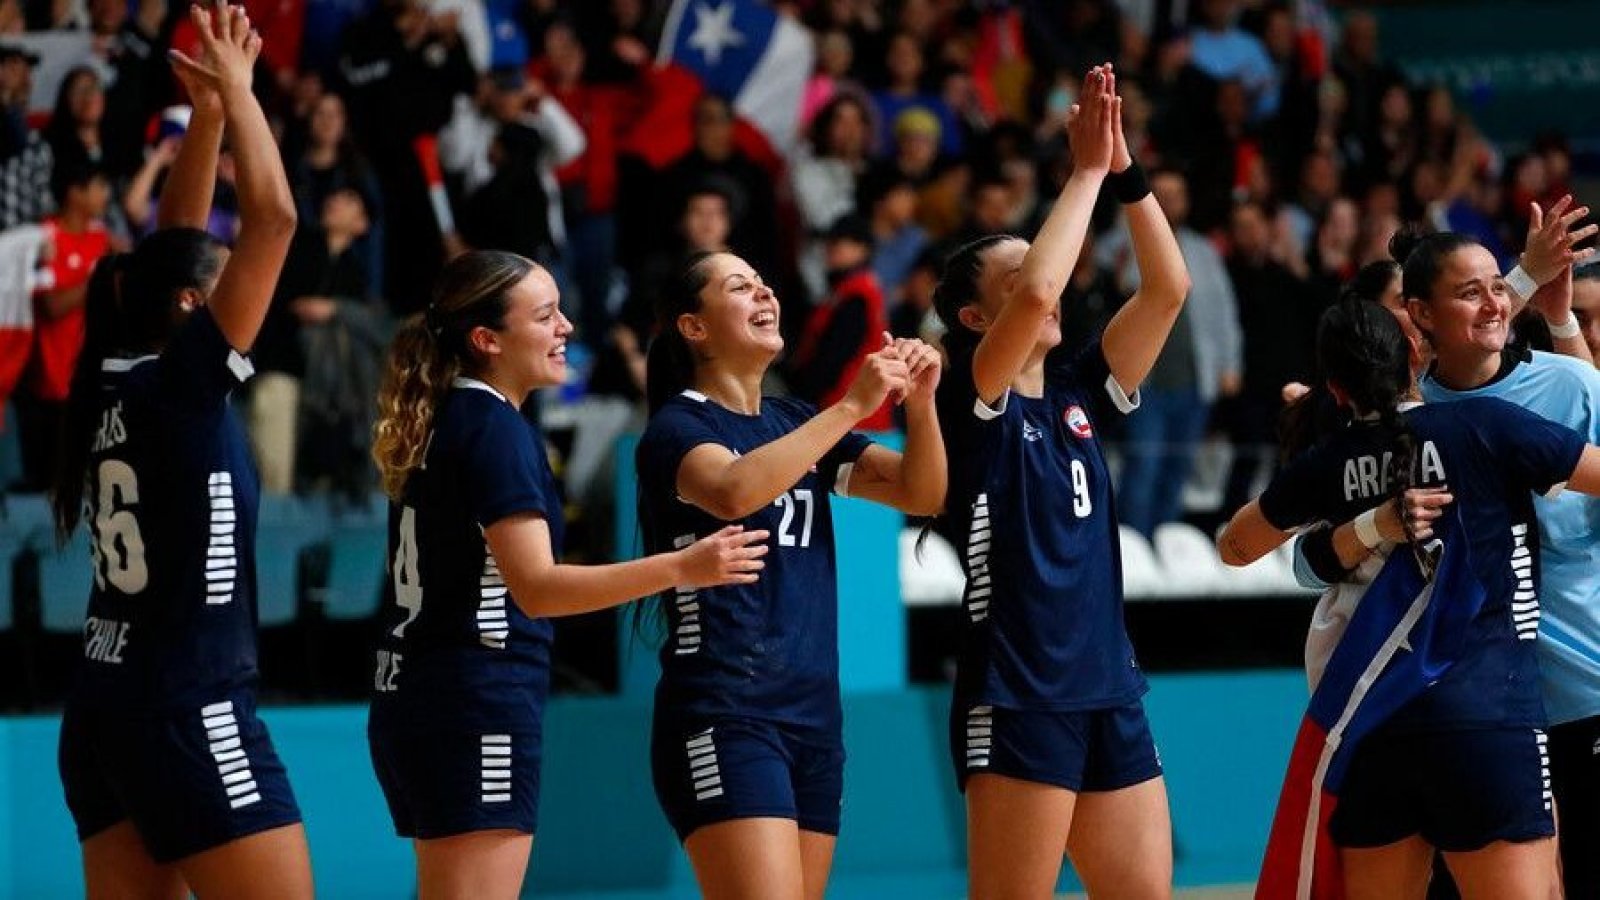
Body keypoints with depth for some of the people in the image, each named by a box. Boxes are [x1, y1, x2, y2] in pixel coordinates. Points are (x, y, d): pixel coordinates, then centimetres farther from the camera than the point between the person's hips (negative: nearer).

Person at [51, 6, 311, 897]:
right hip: (190, 714, -9)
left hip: (104, 712, 9)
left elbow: (173, 247, 19)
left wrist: (210, 108, 17)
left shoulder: (115, 386, 7)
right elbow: (273, 217, -15)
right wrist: (235, 86, -5)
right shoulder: (182, 387, -12)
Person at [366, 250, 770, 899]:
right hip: (475, 709, -10)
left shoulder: (441, 420, 13)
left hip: (414, 703, 10)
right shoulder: (495, 427, -14)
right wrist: (682, 568, -31)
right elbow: (536, 587, -24)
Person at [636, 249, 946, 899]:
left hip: (813, 715, 7)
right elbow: (734, 491, -26)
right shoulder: (677, 426, -3)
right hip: (724, 716, -7)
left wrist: (919, 400, -5)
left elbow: (921, 494, 12)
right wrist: (852, 406, -24)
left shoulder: (795, 424, 17)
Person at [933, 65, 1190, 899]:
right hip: (1016, 697, -7)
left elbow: (1167, 288, 7)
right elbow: (1038, 292, -23)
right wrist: (1087, 171, -13)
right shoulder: (972, 403, -6)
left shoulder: (1075, 394, 13)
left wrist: (1124, 171, -1)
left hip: (1108, 691, 7)